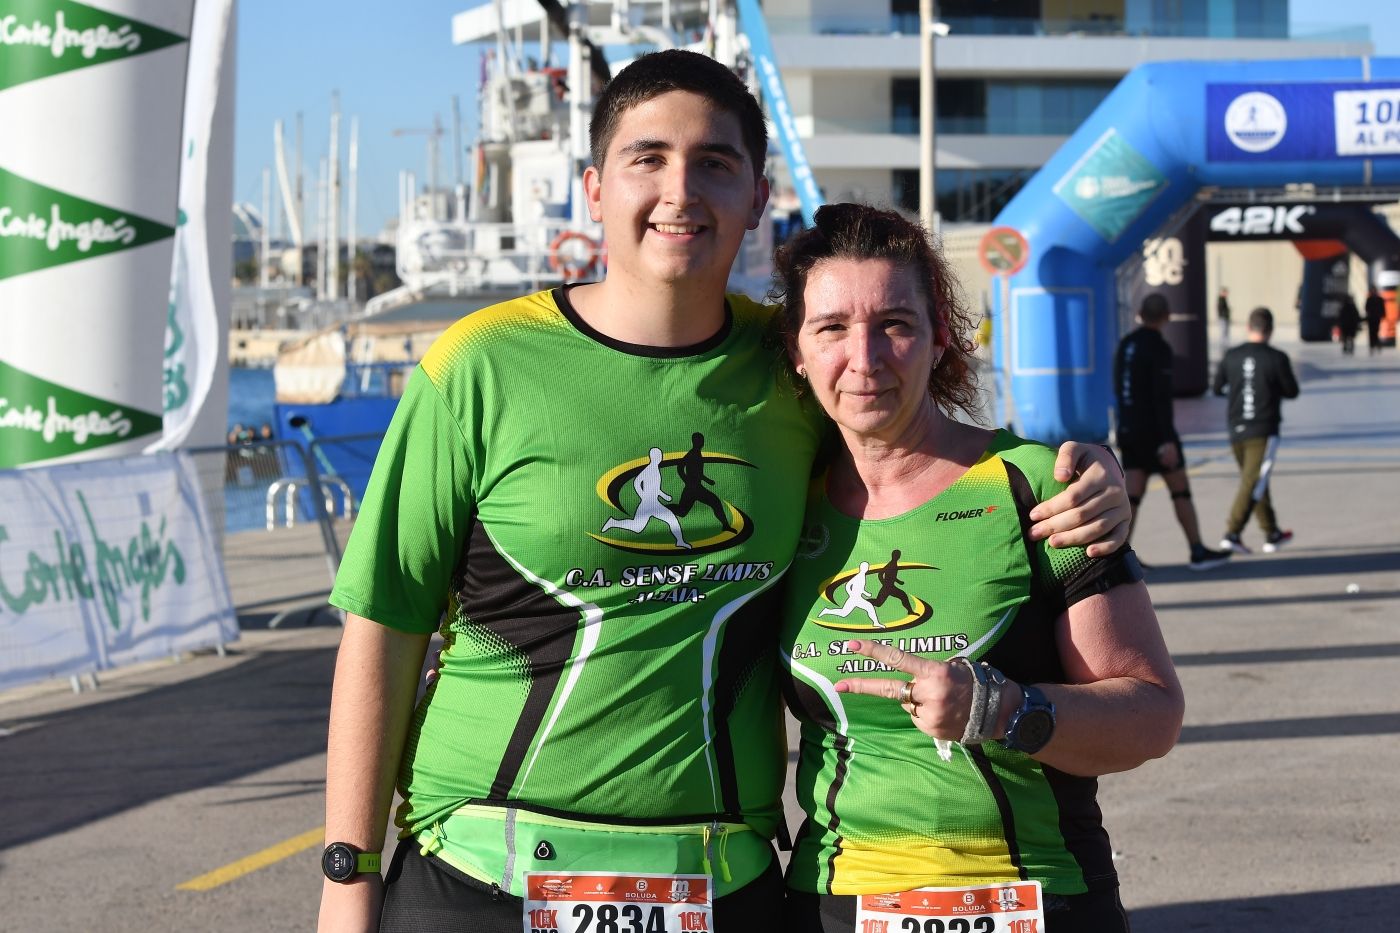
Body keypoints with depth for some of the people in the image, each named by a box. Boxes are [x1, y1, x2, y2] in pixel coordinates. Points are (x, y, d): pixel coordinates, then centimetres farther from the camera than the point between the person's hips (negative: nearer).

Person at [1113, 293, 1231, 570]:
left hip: (1128, 430, 7)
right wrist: (1167, 440, -21)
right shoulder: (1159, 349, -15)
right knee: (1180, 489, 5)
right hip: (1153, 431, -7)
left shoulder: (1125, 345, 8)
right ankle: (1198, 552, 11)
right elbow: (1162, 396, -20)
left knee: (1133, 493, 6)